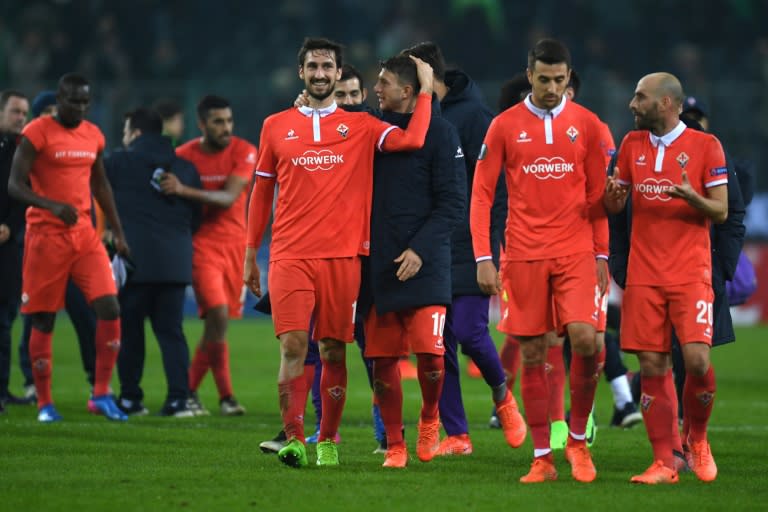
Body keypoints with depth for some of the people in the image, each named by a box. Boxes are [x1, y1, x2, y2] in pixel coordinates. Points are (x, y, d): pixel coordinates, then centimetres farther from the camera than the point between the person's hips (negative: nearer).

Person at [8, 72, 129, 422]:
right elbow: (15, 185, -12)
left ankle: (101, 394, -2)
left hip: (84, 233, 5)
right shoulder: (37, 133, -8)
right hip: (46, 234, -5)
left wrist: (118, 232, 19)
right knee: (44, 320, 1)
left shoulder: (93, 136, 11)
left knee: (109, 308, -9)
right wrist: (53, 206, -27)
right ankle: (44, 403, 11)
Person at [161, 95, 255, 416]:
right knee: (218, 316, -16)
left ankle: (191, 389, 20)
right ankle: (225, 395, -7)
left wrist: (185, 191, -26)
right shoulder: (183, 156, -3)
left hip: (236, 243, 3)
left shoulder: (243, 152, -3)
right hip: (202, 242, -3)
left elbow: (229, 197, -16)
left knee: (218, 321, 6)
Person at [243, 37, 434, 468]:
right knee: (293, 345, -12)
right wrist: (251, 254, 16)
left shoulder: (361, 126, 8)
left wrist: (426, 90, -3)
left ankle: (328, 441, 11)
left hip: (342, 255, 0)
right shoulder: (276, 126, 12)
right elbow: (262, 191, 17)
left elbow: (411, 140, -9)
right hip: (290, 255, 0)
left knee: (334, 350, 3)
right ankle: (293, 439, -12)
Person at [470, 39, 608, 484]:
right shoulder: (505, 126, 3)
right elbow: (482, 194, 3)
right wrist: (483, 258, -5)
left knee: (584, 339, -15)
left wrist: (602, 255, 5)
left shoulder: (586, 124, 5)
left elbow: (597, 195, 10)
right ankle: (542, 457, 8)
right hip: (524, 255, 0)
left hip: (576, 251, 0)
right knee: (532, 355, 1)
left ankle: (578, 439, 5)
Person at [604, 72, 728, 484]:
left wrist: (692, 198, -22)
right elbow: (615, 206, 18)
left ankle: (696, 439, 10)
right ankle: (664, 462, 3)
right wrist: (612, 196, -6)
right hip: (643, 275, 4)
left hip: (691, 273, -4)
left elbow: (721, 212, -2)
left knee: (696, 358, -16)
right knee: (652, 367, -2)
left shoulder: (705, 146, -2)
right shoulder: (632, 144, 12)